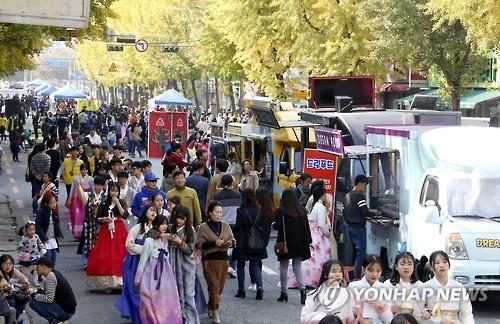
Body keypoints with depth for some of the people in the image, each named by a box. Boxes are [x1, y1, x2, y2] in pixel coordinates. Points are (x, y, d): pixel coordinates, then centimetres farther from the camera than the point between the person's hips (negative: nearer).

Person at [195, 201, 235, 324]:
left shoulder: (226, 226, 8)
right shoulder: (203, 227, -4)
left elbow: (233, 241, 15)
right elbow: (198, 244, -9)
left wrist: (230, 243, -9)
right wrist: (214, 243, -18)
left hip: (223, 259, 4)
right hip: (209, 260, -4)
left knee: (220, 287, 10)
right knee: (214, 286, -8)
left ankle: (211, 308, 29)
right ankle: (215, 312, 0)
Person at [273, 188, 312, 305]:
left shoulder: (280, 212, -11)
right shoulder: (301, 211, 0)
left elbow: (277, 226, -12)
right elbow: (306, 227, 2)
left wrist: (273, 224, 11)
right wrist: (308, 241, 7)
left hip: (285, 243, -3)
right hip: (299, 243, 3)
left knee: (283, 267, 8)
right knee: (297, 266, 7)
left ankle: (283, 292, 11)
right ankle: (302, 289, -12)